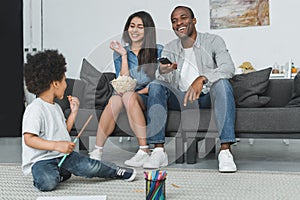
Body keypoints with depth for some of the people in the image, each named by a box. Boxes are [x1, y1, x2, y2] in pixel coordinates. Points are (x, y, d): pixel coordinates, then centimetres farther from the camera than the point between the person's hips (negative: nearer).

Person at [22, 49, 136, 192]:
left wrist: (73, 112, 13)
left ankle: (117, 172, 14)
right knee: (48, 183, -35)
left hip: (62, 155, 7)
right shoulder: (34, 109, -17)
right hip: (40, 159, -7)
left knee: (91, 167, -10)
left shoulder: (55, 107, 14)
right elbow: (29, 139, -22)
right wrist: (56, 145, -30)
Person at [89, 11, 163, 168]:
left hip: (149, 98, -2)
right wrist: (124, 55, -4)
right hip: (127, 97, 2)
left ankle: (144, 152, -38)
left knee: (129, 96, -35)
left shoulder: (158, 51, 6)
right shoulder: (120, 52, 12)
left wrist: (139, 92, -12)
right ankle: (97, 151, -32)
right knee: (115, 99, -33)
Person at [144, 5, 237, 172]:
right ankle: (159, 149, -25)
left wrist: (202, 79, -37)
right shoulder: (169, 49, 9)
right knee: (155, 86, -21)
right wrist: (162, 72, -28)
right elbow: (166, 83, -1)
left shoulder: (213, 41, -1)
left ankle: (225, 150, -40)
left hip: (208, 96, -2)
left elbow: (229, 68, -19)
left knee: (222, 82, -34)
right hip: (183, 99, 3)